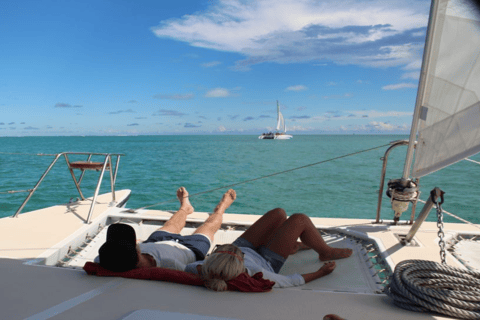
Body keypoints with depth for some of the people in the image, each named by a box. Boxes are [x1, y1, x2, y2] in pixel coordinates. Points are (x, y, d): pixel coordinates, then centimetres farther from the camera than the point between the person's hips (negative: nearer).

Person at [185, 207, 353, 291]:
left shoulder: (206, 271, -38)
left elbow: (189, 267, -12)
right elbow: (289, 281, -27)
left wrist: (204, 270, -29)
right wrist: (320, 273, -16)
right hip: (267, 262, -4)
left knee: (278, 213, 11)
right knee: (299, 219, 0)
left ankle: (292, 245, 43)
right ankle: (326, 252, 29)